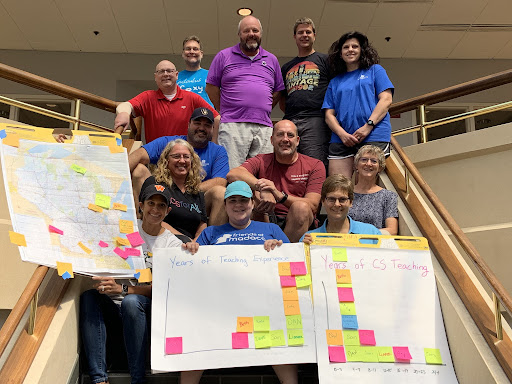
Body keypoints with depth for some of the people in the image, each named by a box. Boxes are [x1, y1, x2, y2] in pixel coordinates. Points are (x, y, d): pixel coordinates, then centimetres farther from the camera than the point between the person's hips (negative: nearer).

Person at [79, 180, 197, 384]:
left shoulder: (172, 244, 2)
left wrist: (123, 289, -22)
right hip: (113, 307, 3)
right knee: (88, 296, -27)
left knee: (131, 301, -34)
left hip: (144, 308, -2)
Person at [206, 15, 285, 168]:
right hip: (232, 125, -3)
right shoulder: (224, 56, 12)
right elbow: (211, 86, 10)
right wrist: (225, 111, 7)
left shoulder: (271, 60, 20)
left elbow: (278, 91, 22)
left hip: (264, 127, 3)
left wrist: (263, 111, 13)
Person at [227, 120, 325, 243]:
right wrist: (262, 188, -30)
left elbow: (312, 206, -9)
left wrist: (280, 195, -24)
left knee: (301, 207, -32)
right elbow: (232, 175, -13)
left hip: (298, 223, -1)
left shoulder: (315, 166, 5)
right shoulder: (261, 162, 8)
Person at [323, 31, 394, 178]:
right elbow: (329, 114, 14)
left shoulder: (375, 70, 17)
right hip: (341, 139, 3)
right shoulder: (335, 82, 23)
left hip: (373, 137, -2)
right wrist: (342, 134, -7)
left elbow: (386, 100, 3)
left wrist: (368, 126, -11)